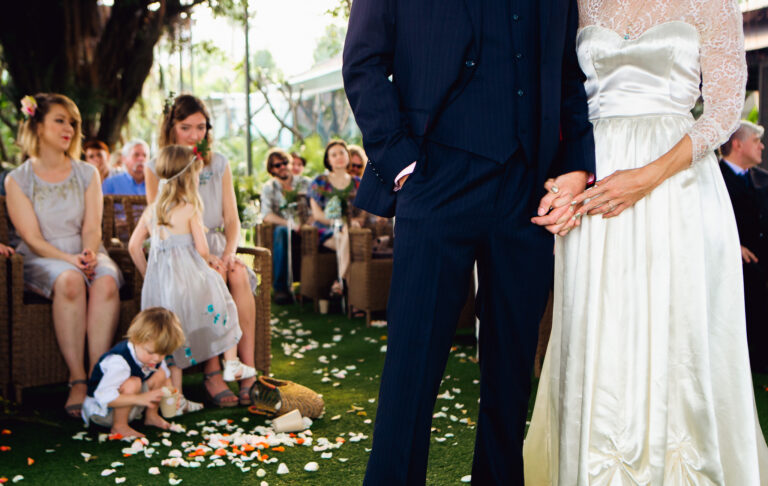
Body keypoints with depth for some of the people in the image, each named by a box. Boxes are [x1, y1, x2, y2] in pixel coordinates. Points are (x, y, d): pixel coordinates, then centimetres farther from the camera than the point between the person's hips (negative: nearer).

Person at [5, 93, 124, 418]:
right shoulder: (17, 180, 4)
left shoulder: (87, 174, 12)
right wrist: (69, 260, -21)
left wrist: (90, 254, -19)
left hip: (86, 255, 2)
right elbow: (32, 238, -5)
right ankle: (77, 380, -36)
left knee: (106, 281, -34)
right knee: (69, 281, -37)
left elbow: (92, 227, 4)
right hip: (41, 260, -2)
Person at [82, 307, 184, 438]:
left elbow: (166, 376, 8)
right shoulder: (118, 362, -35)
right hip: (100, 410, -8)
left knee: (160, 374, -6)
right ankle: (119, 426, -20)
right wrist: (140, 399, -47)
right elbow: (104, 397, -41)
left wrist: (170, 391, -15)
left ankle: (152, 416, 9)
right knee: (132, 384, -35)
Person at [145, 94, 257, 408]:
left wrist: (229, 252, -15)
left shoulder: (219, 165, 13)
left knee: (239, 274, -30)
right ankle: (212, 373, -33)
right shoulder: (155, 168, 3)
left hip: (215, 248, 3)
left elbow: (231, 219, 8)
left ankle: (248, 368, -34)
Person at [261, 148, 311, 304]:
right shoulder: (268, 187, 11)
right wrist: (290, 224, -20)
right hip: (284, 228, 0)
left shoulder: (306, 183, 13)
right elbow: (267, 215, -5)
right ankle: (280, 287, -37)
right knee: (281, 231, -38)